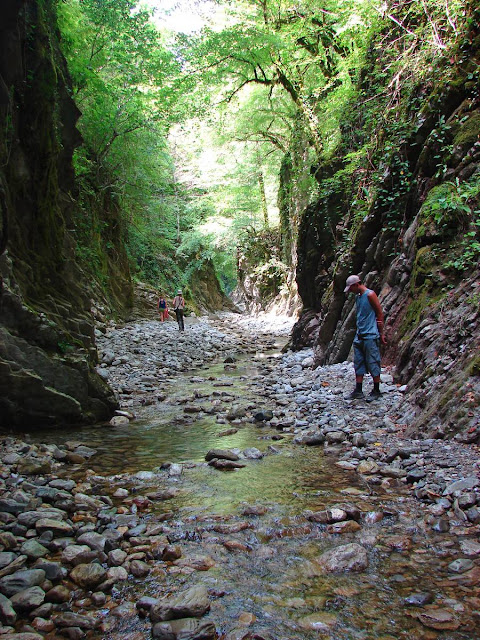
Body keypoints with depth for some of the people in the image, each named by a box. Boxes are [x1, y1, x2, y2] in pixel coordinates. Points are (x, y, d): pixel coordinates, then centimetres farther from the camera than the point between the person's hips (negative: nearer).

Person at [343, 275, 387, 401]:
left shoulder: (370, 295, -10)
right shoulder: (358, 297, 14)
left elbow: (380, 314, -10)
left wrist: (381, 333, -10)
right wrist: (358, 331, 7)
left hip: (370, 336, -8)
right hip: (359, 336, 8)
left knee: (373, 363, -2)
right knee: (358, 363, 8)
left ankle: (376, 391, 7)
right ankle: (358, 390, 13)